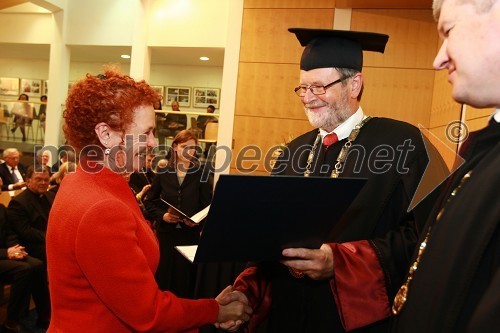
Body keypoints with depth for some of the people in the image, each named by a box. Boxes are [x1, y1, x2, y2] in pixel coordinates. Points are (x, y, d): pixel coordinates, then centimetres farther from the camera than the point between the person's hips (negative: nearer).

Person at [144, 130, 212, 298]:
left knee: (187, 274, 4)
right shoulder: (163, 172, 3)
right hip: (166, 232, 1)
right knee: (164, 273, 7)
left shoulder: (201, 173, 1)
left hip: (191, 233, -1)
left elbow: (208, 205, -1)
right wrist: (162, 215, -10)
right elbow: (149, 201, 7)